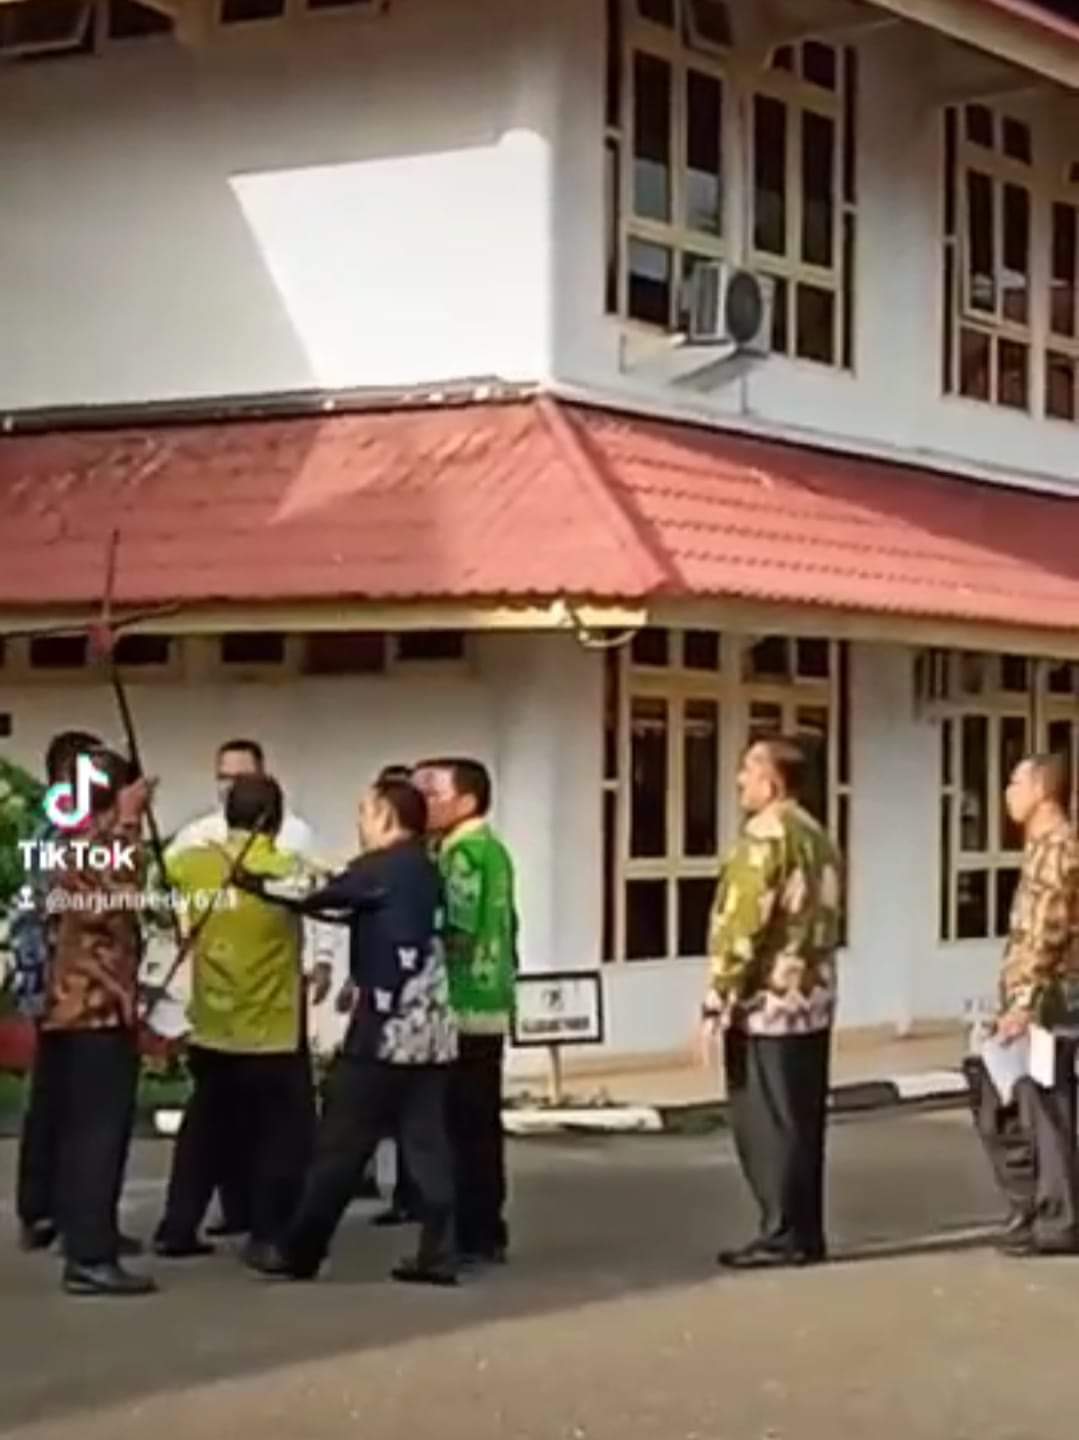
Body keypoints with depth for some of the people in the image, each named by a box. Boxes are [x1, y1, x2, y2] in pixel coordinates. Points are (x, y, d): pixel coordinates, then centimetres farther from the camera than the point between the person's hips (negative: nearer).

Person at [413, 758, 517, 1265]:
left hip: (463, 1006, -10)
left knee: (463, 1126, -6)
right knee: (481, 1123, 12)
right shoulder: (492, 848, 16)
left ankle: (471, 1235, -3)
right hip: (490, 1003, 10)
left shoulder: (464, 851, -14)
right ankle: (486, 1232, 17)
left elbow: (454, 927, -21)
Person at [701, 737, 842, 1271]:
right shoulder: (817, 836, 14)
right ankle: (804, 1232, 15)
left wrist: (718, 1003, -15)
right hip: (811, 1000, 9)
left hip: (766, 1003, -9)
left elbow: (741, 927, -19)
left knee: (765, 1124, -3)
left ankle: (784, 1235, -1)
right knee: (800, 1122, 11)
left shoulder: (765, 835, -15)